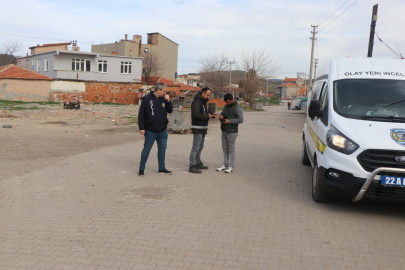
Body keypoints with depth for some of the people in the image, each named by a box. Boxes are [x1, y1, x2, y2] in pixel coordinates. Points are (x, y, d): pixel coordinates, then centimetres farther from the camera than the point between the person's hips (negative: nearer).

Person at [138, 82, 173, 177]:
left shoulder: (164, 99, 6)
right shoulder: (147, 99, -9)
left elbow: (170, 110, 10)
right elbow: (141, 114, -8)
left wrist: (168, 101, -6)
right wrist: (141, 128, -12)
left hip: (162, 130, 5)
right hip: (150, 130, -5)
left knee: (162, 149, 11)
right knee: (146, 149, 3)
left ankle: (162, 169, 22)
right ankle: (141, 169, 16)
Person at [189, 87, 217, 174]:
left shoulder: (203, 102, 18)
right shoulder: (196, 102, -14)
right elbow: (196, 114, -24)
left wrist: (212, 115, 7)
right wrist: (207, 116, -19)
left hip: (203, 129, 10)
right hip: (197, 129, -10)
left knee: (200, 147, 17)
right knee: (195, 148, -8)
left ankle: (198, 163, 28)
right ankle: (192, 167, -5)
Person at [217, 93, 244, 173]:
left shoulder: (237, 108, -12)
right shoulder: (226, 106, 11)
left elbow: (241, 120, -17)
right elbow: (222, 113, 23)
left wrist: (229, 121, -21)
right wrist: (221, 115, -2)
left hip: (232, 132, -7)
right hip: (224, 131, 8)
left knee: (231, 149, 0)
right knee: (225, 149, 12)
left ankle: (231, 166, 8)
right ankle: (225, 165, 20)